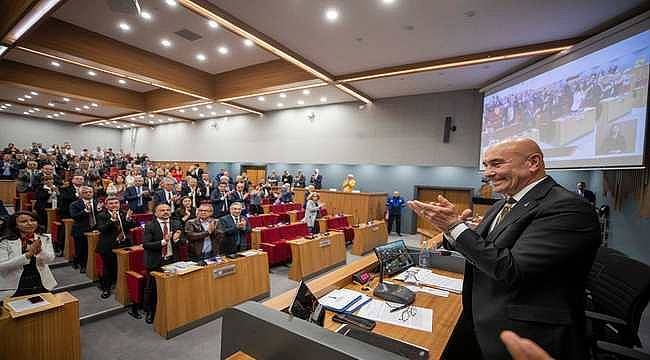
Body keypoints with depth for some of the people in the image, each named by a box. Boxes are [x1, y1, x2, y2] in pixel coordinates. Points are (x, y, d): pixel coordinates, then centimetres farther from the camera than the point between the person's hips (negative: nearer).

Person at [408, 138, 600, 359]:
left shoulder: (567, 208, -21)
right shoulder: (502, 206, 6)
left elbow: (510, 270, -28)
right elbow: (477, 249, 8)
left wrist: (455, 226, -23)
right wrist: (449, 227, -11)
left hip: (525, 340, -7)